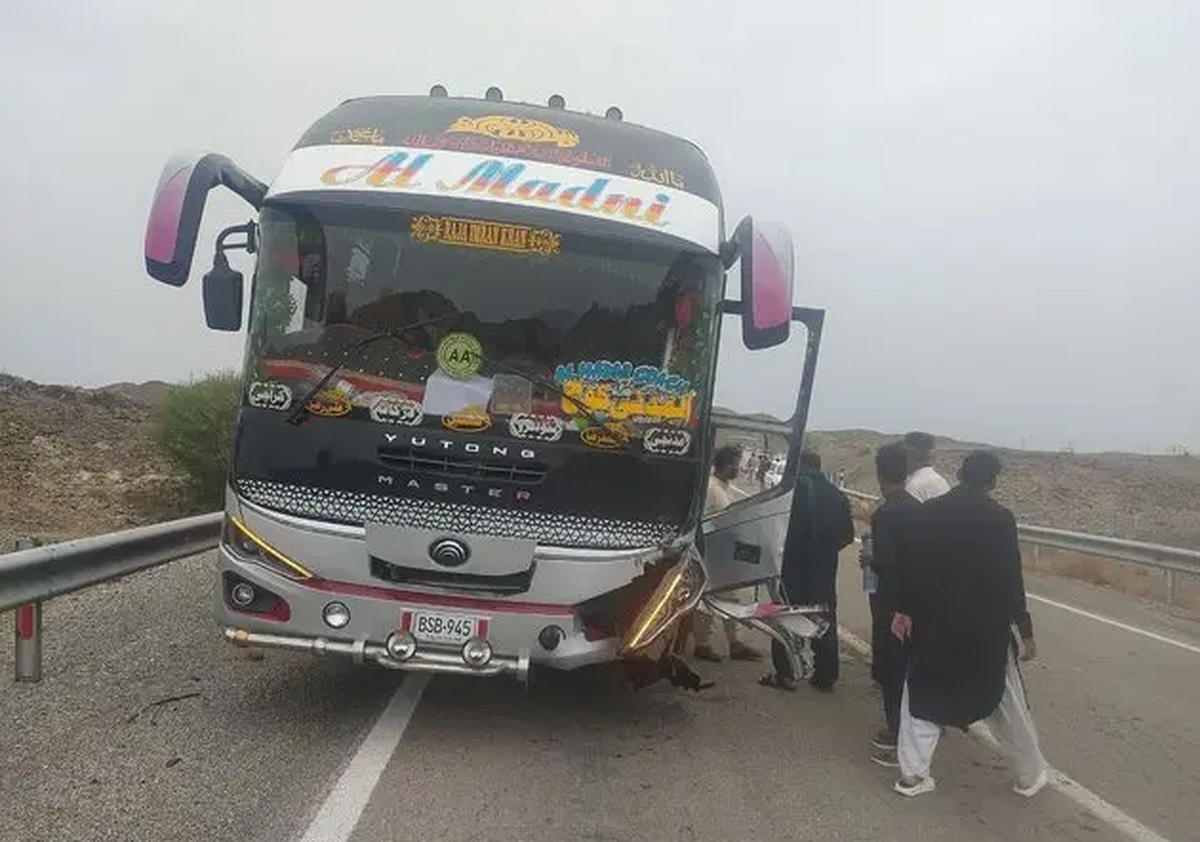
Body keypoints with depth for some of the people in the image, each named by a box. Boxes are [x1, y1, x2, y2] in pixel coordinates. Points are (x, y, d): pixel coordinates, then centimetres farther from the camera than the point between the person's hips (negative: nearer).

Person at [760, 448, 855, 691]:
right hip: (825, 570, 4)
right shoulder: (836, 496, 2)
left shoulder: (790, 490, -12)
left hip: (793, 567, -4)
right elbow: (847, 534, 5)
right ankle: (825, 676, 17)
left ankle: (784, 674, 3)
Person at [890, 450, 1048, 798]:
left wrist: (904, 609, 10)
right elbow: (1012, 579, -10)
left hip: (934, 624, 1)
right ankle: (1030, 774, 30)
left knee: (922, 696, 15)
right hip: (987, 628, -1)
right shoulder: (1000, 518, -11)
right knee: (1007, 702, 16)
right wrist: (1025, 631, -2)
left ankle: (912, 774, 13)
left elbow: (912, 566, -1)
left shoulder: (929, 511, -4)